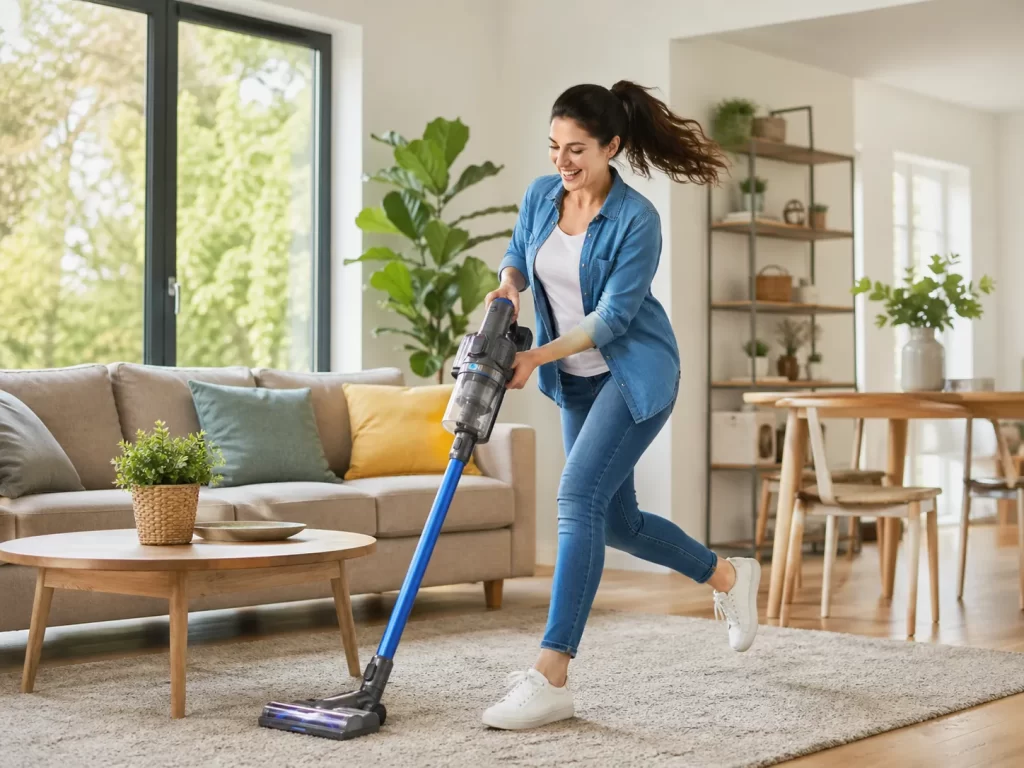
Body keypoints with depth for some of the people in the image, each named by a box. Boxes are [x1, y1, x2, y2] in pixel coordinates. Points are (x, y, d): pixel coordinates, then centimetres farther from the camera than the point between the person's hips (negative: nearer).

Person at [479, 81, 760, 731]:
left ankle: (551, 679, -20)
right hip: (578, 381, 8)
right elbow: (517, 255, 14)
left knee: (579, 499, -20)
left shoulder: (636, 219, -21)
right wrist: (507, 287, -8)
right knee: (616, 519, 14)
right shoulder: (541, 195, -2)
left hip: (636, 376, -8)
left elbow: (611, 319, -21)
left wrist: (537, 357, -25)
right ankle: (729, 577, 40)